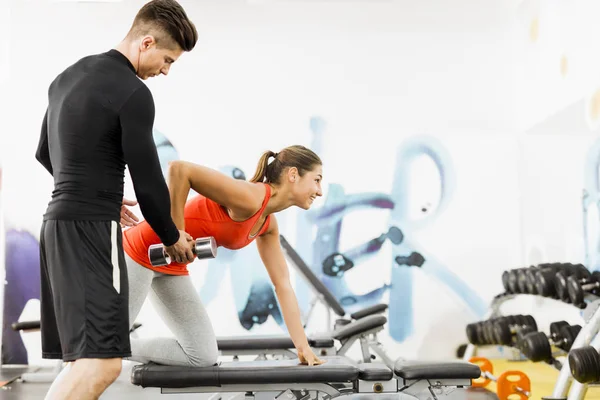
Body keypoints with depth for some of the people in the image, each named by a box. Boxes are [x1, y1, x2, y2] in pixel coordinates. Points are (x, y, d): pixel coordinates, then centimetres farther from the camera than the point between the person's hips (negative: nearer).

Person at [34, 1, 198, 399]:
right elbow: (147, 177, -11)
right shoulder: (131, 93, -13)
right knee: (102, 361, -15)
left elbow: (45, 153, 25)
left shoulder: (70, 76, 17)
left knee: (85, 357, 14)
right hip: (90, 227, -10)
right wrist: (173, 237, 5)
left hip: (60, 220, 10)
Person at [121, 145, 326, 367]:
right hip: (140, 251, -9)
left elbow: (282, 284, 9)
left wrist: (303, 347, 7)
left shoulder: (268, 225, 3)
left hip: (171, 267, 9)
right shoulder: (249, 198, -25)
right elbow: (179, 169, -33)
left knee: (204, 357, 6)